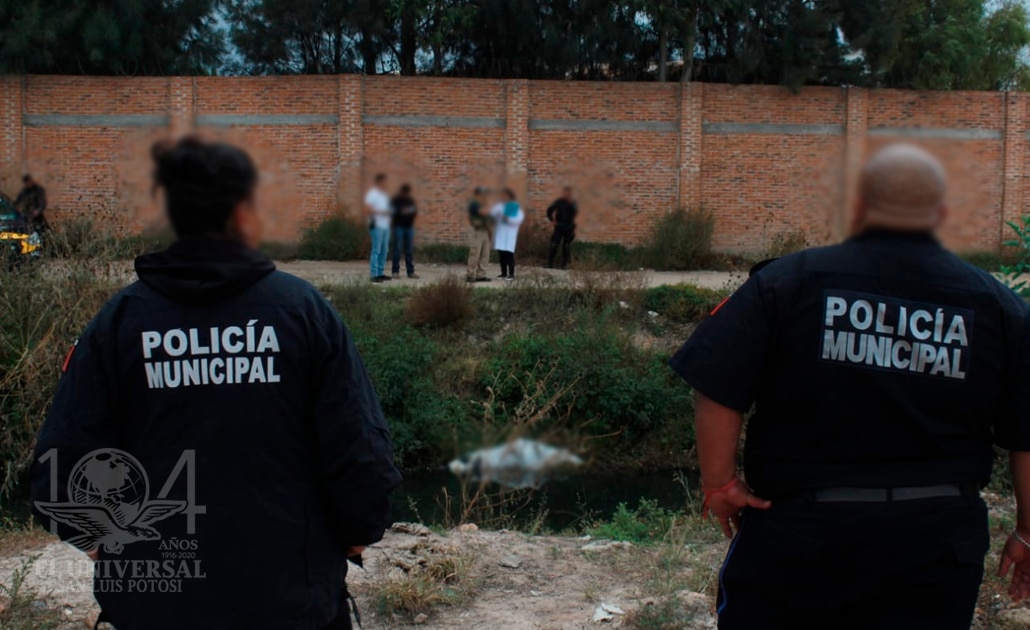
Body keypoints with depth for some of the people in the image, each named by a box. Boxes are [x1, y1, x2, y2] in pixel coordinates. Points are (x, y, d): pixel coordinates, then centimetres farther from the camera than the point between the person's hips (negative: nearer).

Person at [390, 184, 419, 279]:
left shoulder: (411, 200, 13)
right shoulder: (395, 200, -3)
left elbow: (415, 211, 16)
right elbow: (392, 211, -13)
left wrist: (414, 210, -6)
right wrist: (401, 211, -27)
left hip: (409, 227, 5)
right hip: (399, 226, -5)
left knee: (409, 250, 5)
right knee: (397, 250, -4)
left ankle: (411, 271, 5)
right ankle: (396, 271, -1)